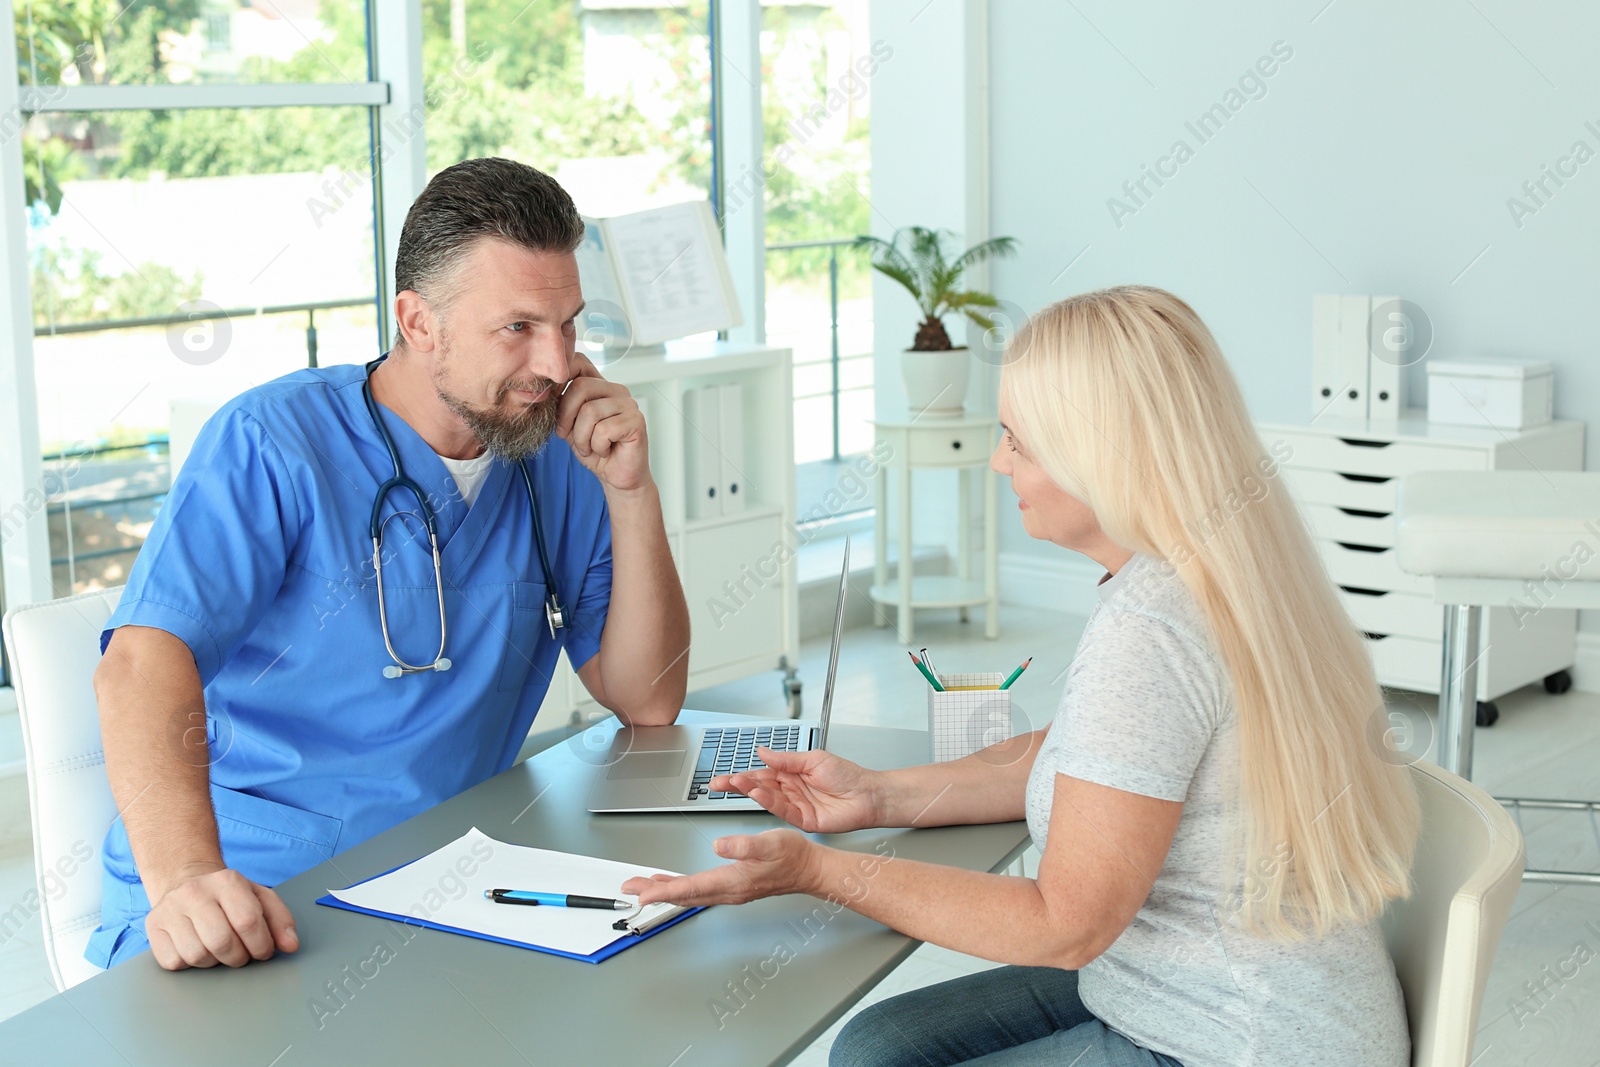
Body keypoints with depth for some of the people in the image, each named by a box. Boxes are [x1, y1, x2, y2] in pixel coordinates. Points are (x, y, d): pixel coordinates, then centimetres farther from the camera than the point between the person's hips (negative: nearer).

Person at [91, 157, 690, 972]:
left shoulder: (558, 465, 6)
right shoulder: (270, 445, -10)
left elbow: (648, 701, 7)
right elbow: (145, 663, -23)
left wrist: (631, 493, -6)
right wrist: (185, 878, -40)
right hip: (240, 902, -4)